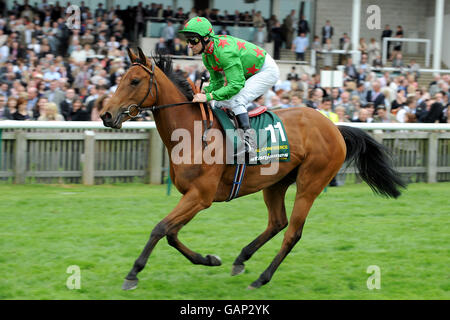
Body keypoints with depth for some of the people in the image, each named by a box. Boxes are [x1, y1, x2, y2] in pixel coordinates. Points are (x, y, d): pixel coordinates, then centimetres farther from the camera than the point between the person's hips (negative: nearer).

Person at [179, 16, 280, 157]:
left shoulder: (225, 51, -36)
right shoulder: (206, 55, -6)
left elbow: (236, 85, -38)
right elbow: (216, 82, 3)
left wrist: (208, 97, -40)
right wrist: (203, 93, -17)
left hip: (267, 71, -10)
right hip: (247, 74, 10)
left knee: (235, 100, -26)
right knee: (219, 103, 5)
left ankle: (247, 139, -20)